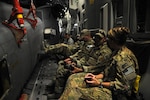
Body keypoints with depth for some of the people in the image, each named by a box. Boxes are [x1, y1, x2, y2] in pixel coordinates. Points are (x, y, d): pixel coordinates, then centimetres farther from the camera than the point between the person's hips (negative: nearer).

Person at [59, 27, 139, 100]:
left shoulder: (124, 58, -23)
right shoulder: (117, 52, 8)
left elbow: (123, 85, -22)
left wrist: (99, 83, -20)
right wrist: (95, 76, -1)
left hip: (114, 93, -9)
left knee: (75, 92, -23)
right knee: (73, 79, -1)